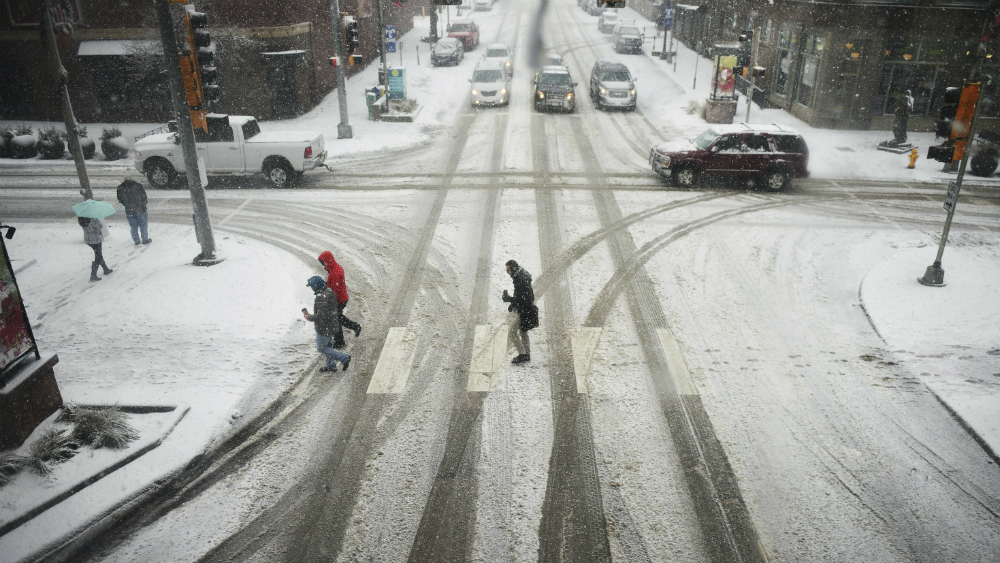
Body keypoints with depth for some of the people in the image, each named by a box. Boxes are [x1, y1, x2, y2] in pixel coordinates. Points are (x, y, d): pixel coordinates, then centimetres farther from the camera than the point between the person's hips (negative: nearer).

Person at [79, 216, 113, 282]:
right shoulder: (93, 219, -26)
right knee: (98, 257, 4)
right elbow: (100, 227, -19)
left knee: (99, 255, 24)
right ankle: (93, 276, 3)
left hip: (87, 239, 8)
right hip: (96, 240, -8)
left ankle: (106, 270, 40)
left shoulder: (80, 218, -6)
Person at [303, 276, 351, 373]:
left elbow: (322, 316, -30)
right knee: (328, 345, 23)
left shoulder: (321, 297, -29)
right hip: (331, 325, 9)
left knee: (321, 348, 6)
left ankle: (345, 358, 4)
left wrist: (309, 317, -16)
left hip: (324, 328, -9)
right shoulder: (329, 291, 0)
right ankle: (331, 366, 36)